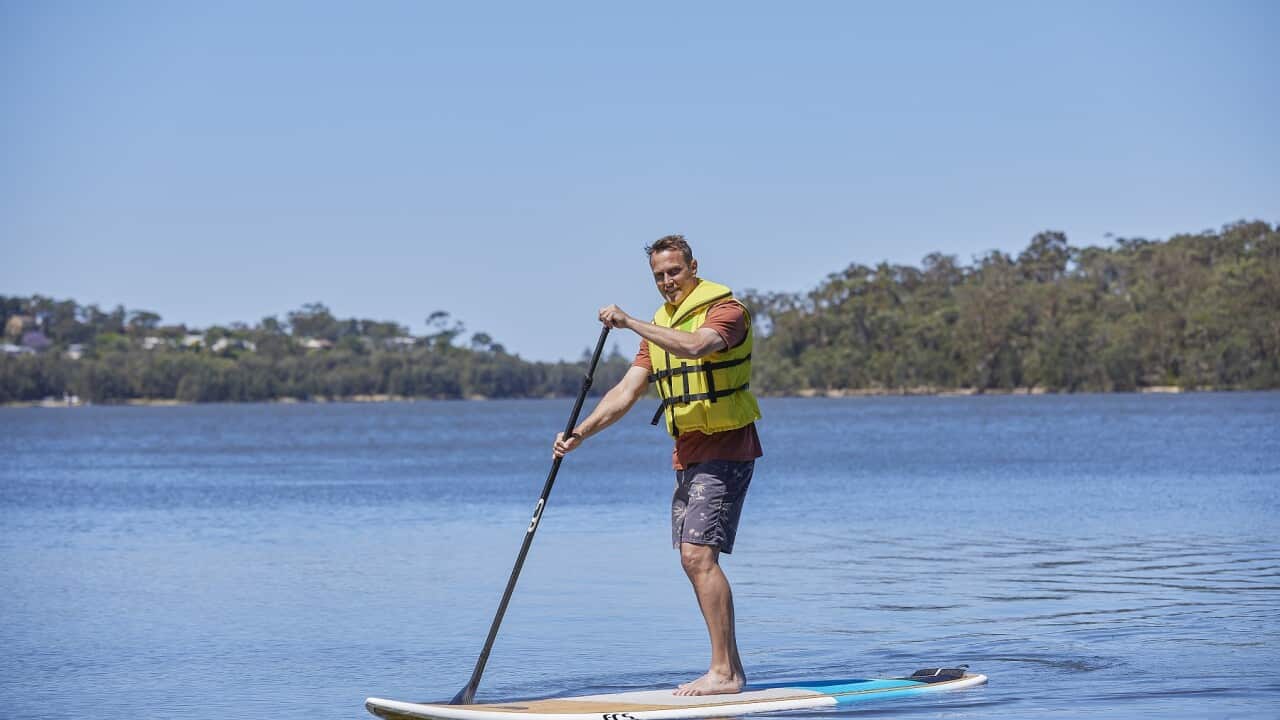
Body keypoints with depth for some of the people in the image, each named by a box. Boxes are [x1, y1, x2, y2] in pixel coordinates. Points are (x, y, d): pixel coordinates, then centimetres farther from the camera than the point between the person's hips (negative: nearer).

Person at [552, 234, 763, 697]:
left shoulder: (726, 311, -11)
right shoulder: (659, 326, 14)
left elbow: (693, 346, -33)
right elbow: (626, 391, 7)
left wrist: (630, 323, -32)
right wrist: (579, 433, -7)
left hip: (726, 450, -9)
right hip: (688, 454, 9)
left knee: (699, 555, -17)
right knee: (693, 561, 8)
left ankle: (724, 672, -15)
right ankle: (730, 669, 15)